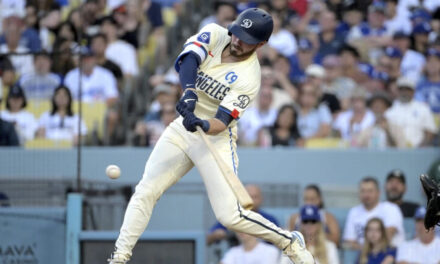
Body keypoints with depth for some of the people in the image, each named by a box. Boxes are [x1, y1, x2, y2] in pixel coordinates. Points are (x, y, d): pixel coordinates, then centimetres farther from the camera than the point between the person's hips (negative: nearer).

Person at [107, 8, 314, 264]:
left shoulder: (249, 78, -18)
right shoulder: (215, 34, -6)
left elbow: (222, 122, -24)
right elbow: (187, 59, -24)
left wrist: (203, 125, -45)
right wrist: (189, 92, -42)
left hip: (216, 139, -5)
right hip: (183, 128, 5)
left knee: (231, 216, -12)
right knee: (145, 192, -4)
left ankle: (291, 242, 8)